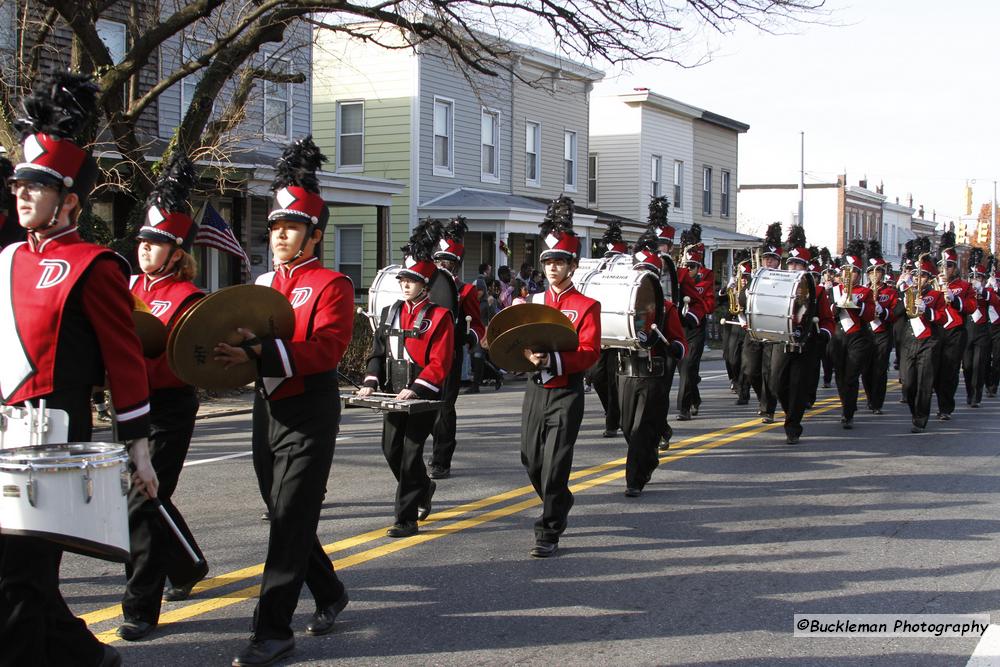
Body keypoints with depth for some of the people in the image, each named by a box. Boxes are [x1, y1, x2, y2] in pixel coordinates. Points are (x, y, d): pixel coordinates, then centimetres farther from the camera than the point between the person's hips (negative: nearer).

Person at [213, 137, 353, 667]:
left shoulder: (331, 284, -7)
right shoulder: (263, 282, 14)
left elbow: (326, 348, -21)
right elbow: (250, 339, 15)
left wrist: (263, 351, -32)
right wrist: (232, 351, -8)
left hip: (310, 413, -7)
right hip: (268, 409, 7)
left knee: (291, 519, -6)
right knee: (285, 515, 14)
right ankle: (330, 595, 33)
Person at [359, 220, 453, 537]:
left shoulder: (440, 317, -8)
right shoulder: (390, 313, 10)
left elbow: (439, 362, -13)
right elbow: (378, 351, 13)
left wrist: (415, 389, -22)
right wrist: (371, 383, -2)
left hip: (424, 396, -6)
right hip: (394, 392, 6)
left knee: (411, 453, -6)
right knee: (391, 450, 10)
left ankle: (407, 519, 0)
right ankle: (424, 488, 37)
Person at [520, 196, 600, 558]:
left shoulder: (586, 306, -5)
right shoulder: (534, 302, 9)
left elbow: (589, 353, -14)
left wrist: (552, 359, -27)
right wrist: (527, 354, -14)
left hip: (566, 393, -5)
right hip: (535, 390, 5)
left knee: (555, 464, -7)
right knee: (531, 461, 12)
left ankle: (548, 534, -1)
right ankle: (560, 504, 39)